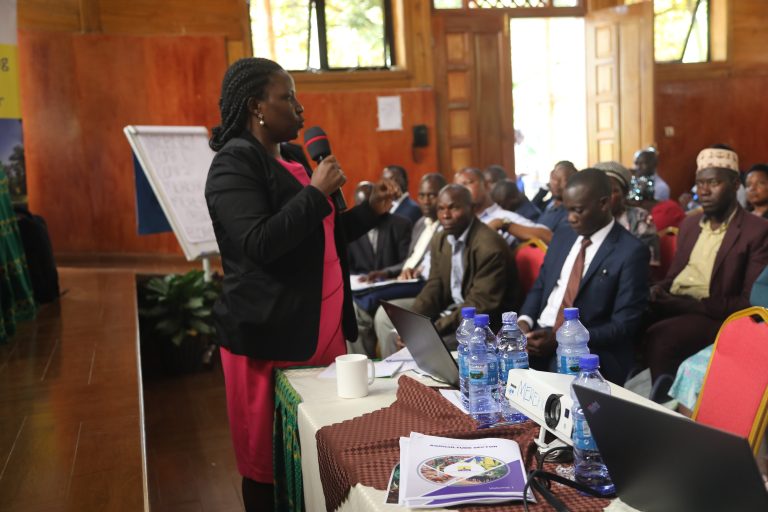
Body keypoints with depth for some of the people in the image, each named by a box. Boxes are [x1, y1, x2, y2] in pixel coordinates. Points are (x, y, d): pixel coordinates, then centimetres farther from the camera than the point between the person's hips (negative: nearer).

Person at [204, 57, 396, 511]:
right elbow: (260, 243, -26)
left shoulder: (293, 156, 16)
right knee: (270, 462, 4)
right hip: (269, 338, -8)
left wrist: (370, 211, 12)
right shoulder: (234, 163, -11)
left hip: (323, 329, 8)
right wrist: (317, 191, -19)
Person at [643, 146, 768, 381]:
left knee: (658, 338, -34)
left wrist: (695, 304, -19)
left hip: (713, 316, -6)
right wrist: (656, 291, -1)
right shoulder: (689, 224, 19)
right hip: (671, 305, 6)